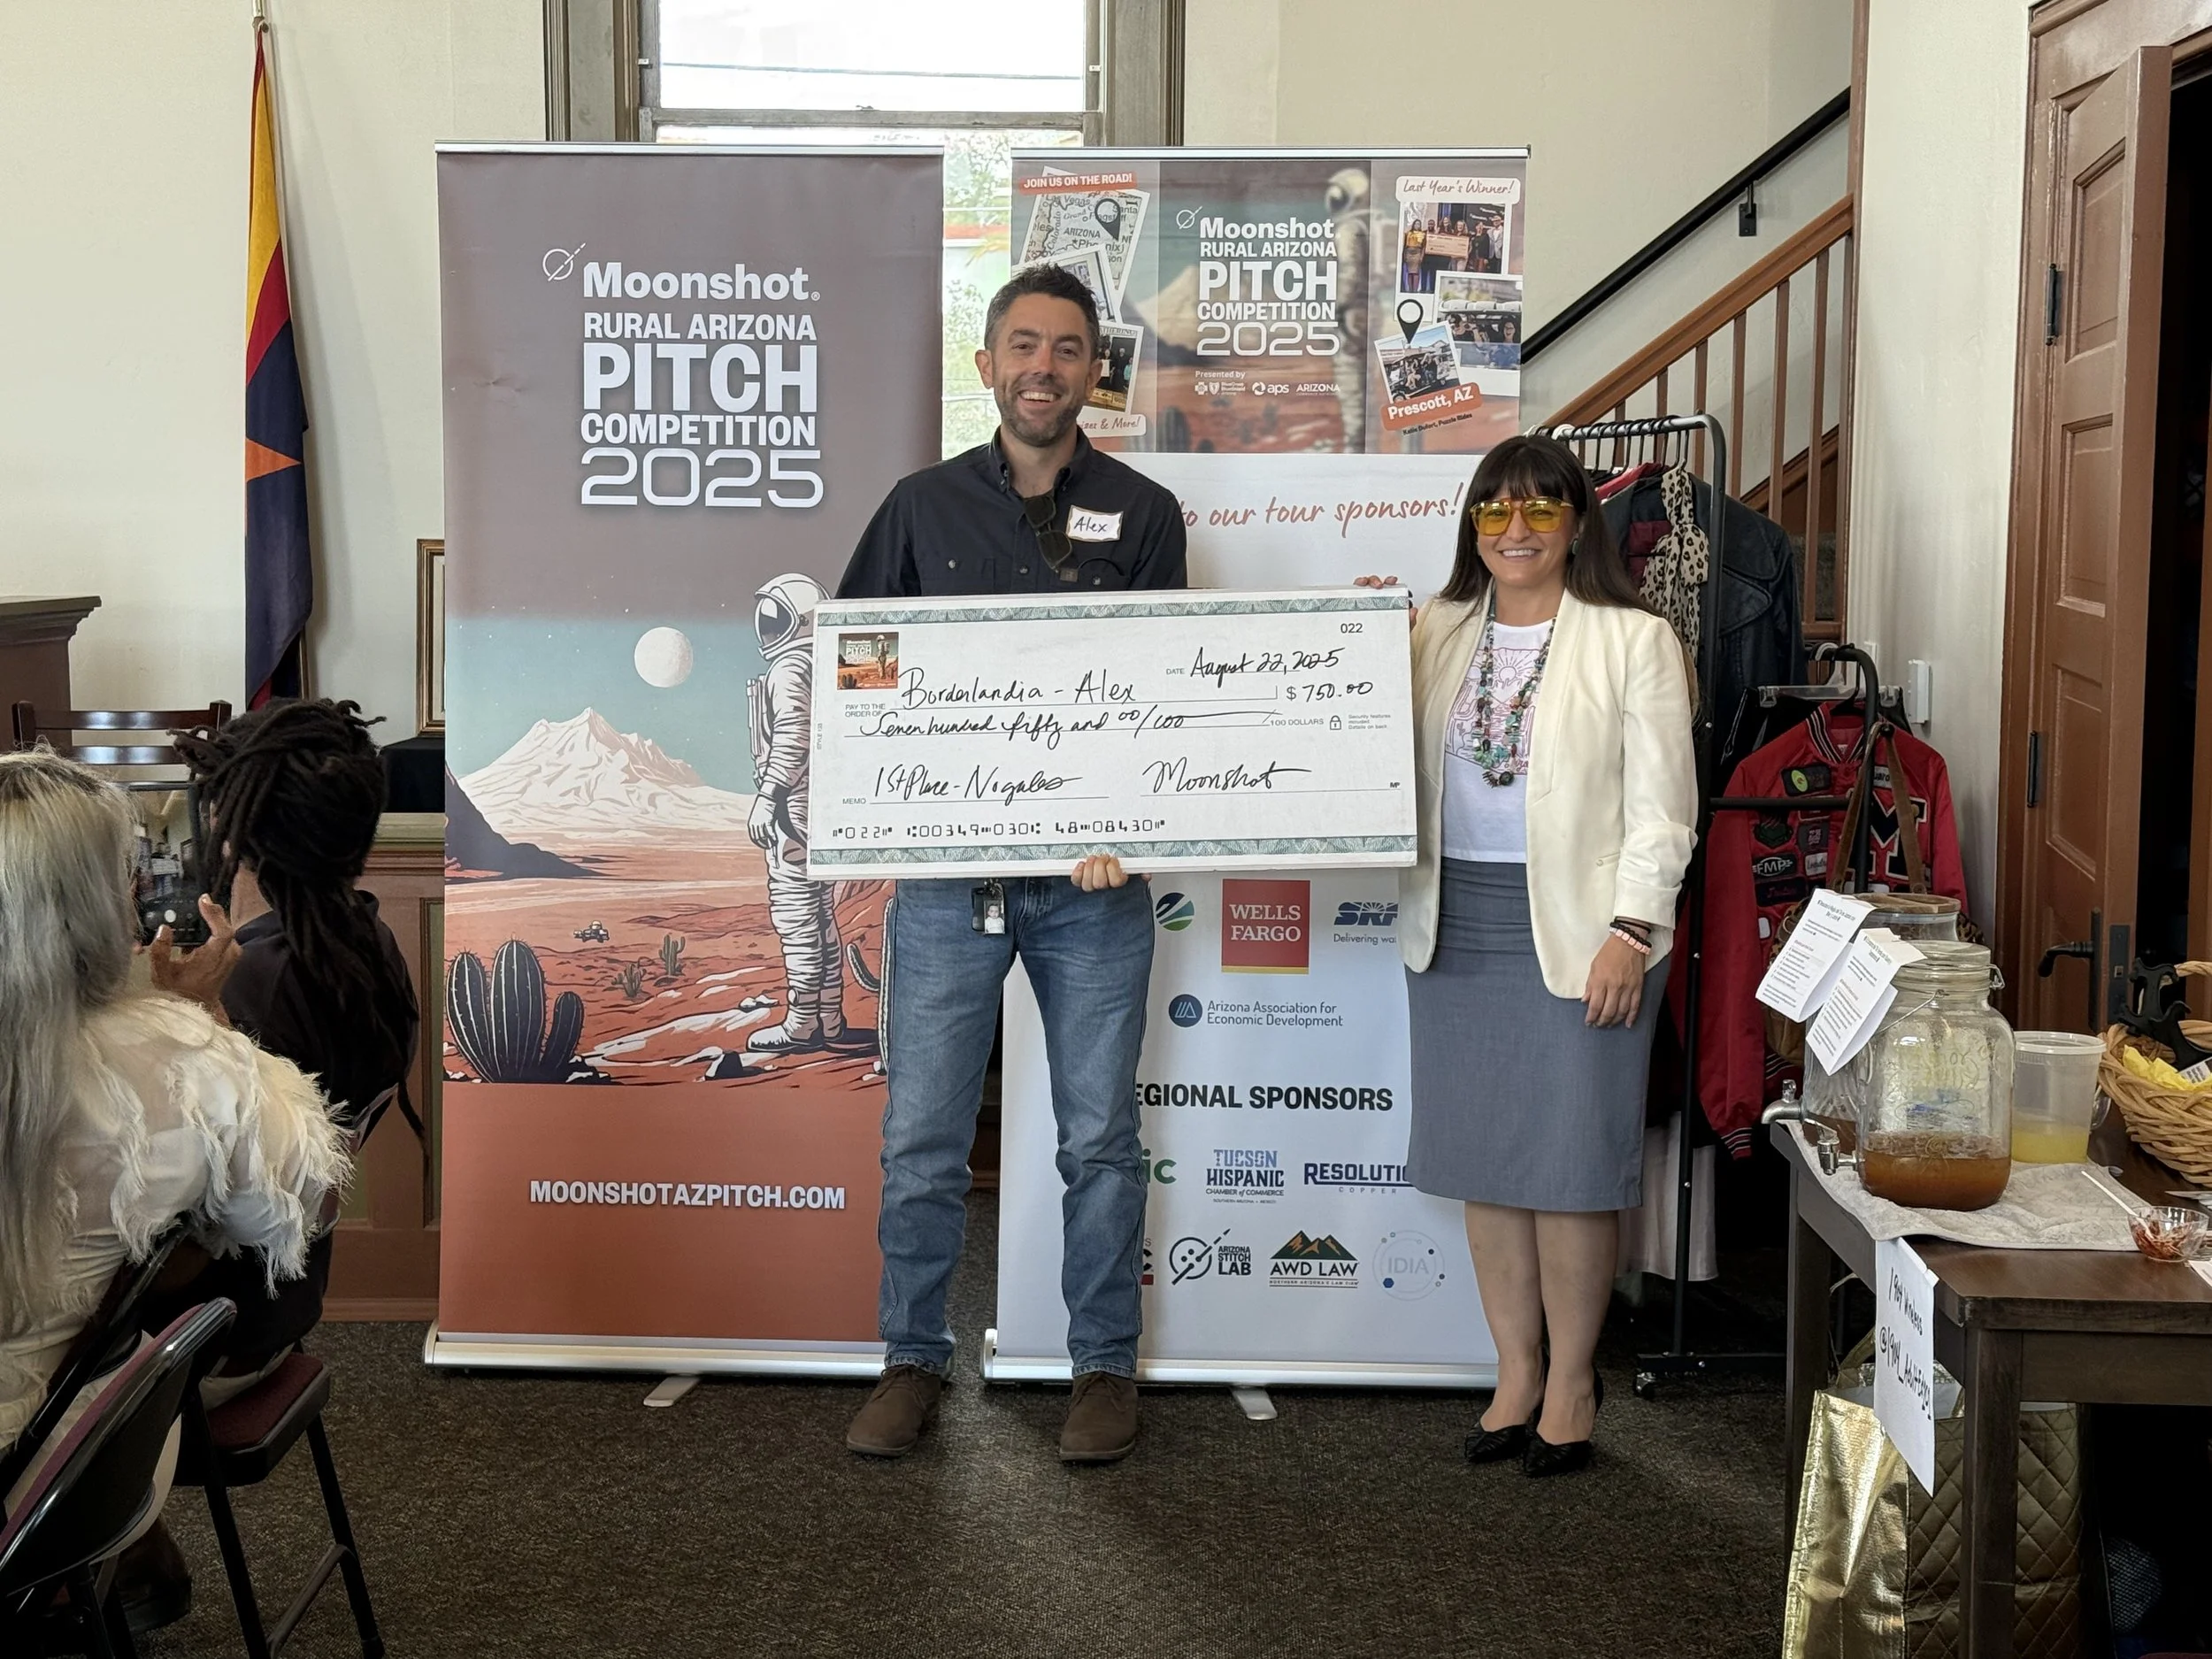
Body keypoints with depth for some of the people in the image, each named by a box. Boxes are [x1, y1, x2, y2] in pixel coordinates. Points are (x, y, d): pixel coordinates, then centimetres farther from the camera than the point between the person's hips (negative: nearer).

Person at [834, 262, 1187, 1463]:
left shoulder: (1141, 515, 5)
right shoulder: (923, 507, 8)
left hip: (1092, 877, -1)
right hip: (946, 868, 1)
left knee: (1099, 1135, 7)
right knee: (921, 1136, 4)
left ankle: (1104, 1366, 20)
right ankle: (913, 1359, 20)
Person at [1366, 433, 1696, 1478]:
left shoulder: (1634, 642, -3)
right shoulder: (1435, 633, 9)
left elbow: (1660, 808, -6)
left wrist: (1631, 932, -13)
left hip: (1576, 934, -4)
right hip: (1456, 930, 4)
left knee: (1571, 1164, 2)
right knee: (1485, 1162, 10)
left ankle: (1572, 1381, 18)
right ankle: (1516, 1371, 24)